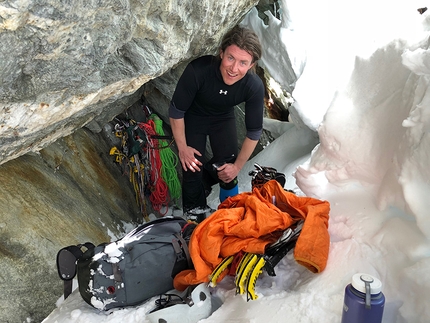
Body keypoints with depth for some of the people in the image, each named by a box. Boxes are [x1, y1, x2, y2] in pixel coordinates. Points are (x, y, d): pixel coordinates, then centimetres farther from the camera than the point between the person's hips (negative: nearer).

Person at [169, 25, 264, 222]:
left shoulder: (254, 87, -33)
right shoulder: (198, 70, -41)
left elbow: (254, 132, -17)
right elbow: (176, 111, -23)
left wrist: (238, 166, -10)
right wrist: (182, 147, -13)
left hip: (223, 119, 2)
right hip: (193, 117, -2)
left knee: (228, 167, -1)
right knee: (192, 167, -7)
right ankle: (195, 214, 20)